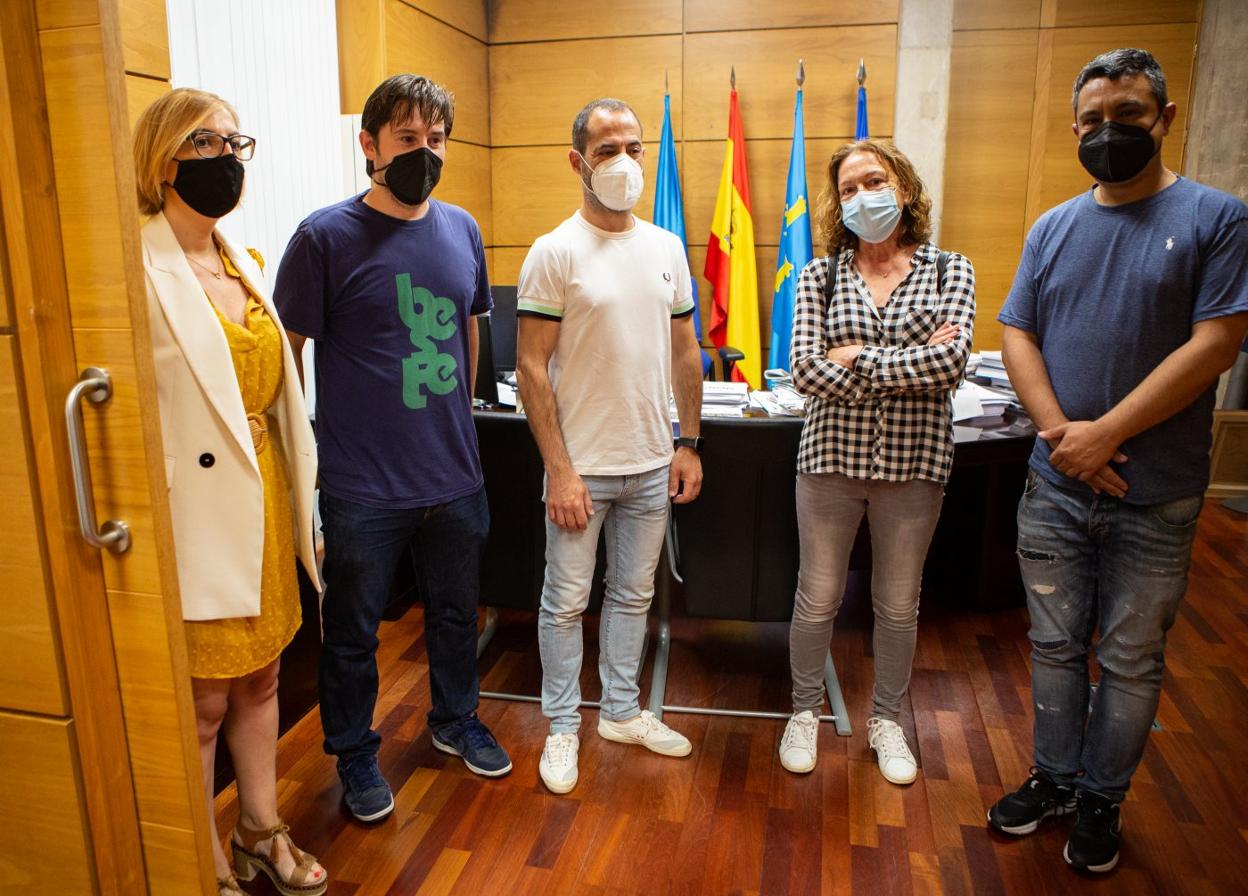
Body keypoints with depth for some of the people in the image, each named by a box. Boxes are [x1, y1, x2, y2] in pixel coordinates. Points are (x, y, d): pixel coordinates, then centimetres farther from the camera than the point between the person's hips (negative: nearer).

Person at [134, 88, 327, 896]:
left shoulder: (241, 262, 10)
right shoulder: (142, 270, -14)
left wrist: (301, 491, 14)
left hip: (264, 497, 7)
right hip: (199, 514, -7)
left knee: (261, 678, 19)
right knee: (203, 702, 8)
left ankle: (261, 830, 39)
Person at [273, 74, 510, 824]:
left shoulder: (463, 229, 4)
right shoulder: (325, 236, -10)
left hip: (455, 474, 5)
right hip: (362, 484, -4)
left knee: (457, 613, 21)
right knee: (353, 630, 14)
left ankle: (457, 721, 46)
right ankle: (355, 755, 37)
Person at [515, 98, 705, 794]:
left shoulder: (667, 248, 6)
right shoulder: (555, 253, -10)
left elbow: (685, 351, 12)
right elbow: (532, 366, -12)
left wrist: (690, 444, 8)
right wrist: (559, 470, -16)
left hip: (652, 463, 5)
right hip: (582, 466, -5)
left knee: (634, 596, 17)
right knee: (567, 600, 8)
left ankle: (623, 712, 36)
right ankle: (563, 727, 27)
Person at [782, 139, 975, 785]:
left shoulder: (949, 271, 0)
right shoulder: (821, 276, 0)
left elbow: (952, 362, -16)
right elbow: (807, 370, -13)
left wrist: (858, 359, -14)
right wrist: (913, 365, -14)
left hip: (913, 463, 1)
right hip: (831, 457, 0)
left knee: (899, 604, 15)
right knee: (817, 597, 11)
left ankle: (886, 720, 37)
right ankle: (805, 713, 34)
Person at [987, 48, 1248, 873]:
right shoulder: (1053, 227, 7)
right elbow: (1017, 335, 3)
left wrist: (1105, 434, -18)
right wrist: (1059, 432, -12)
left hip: (1155, 496, -3)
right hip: (1054, 486, 3)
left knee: (1131, 660, 11)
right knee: (1055, 645, 15)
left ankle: (1103, 798, 30)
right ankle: (1055, 777, 33)